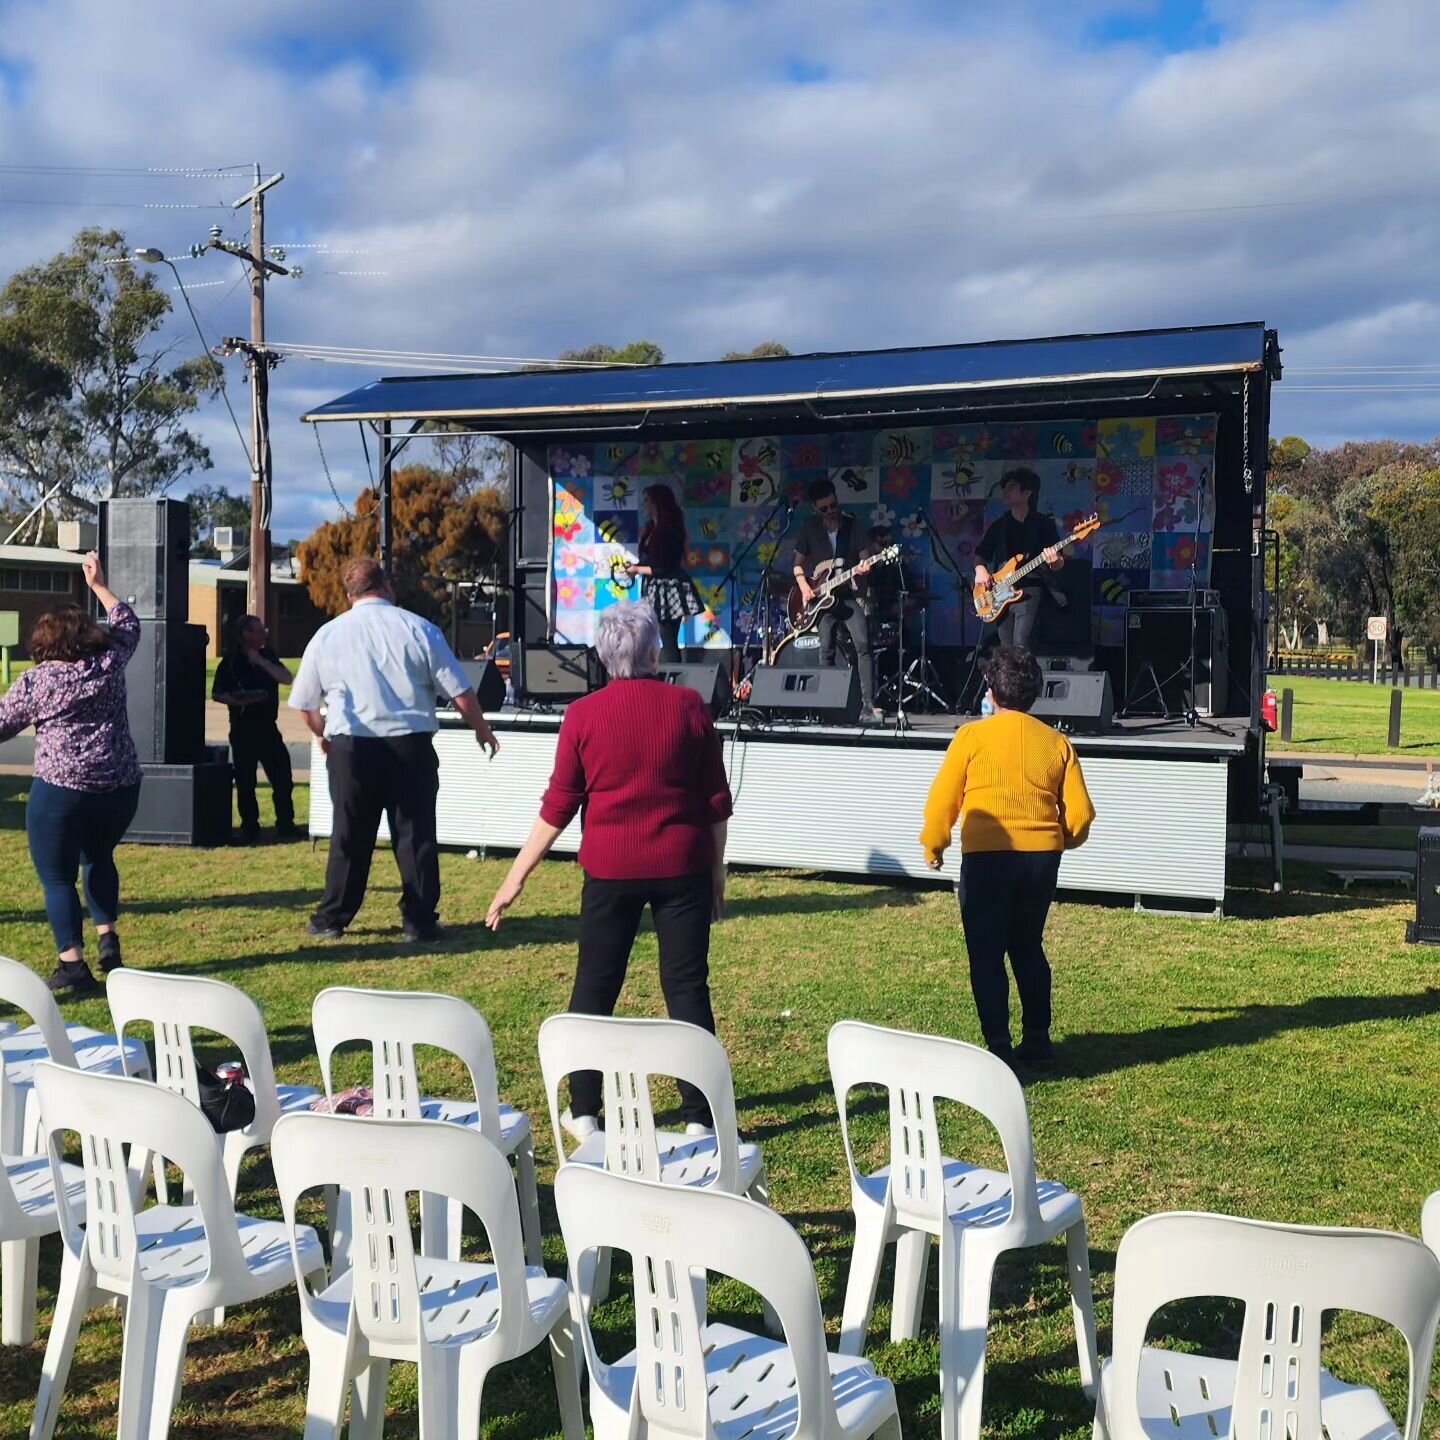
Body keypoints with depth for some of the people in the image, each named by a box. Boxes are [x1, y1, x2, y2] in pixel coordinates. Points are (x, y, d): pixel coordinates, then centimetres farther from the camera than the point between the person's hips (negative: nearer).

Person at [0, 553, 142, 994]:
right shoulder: (110, 665, 5)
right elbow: (129, 627, 23)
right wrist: (99, 586, 29)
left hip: (60, 789, -4)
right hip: (120, 786, 5)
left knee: (57, 877, 5)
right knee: (98, 857, 26)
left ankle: (73, 964, -1)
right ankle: (109, 941, 20)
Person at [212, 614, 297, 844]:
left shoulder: (268, 656, 9)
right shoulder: (231, 661, -2)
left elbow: (287, 679, -5)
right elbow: (217, 693, 0)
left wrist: (260, 661, -13)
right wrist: (236, 700, -18)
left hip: (268, 727, 3)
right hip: (242, 729, -3)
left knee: (283, 779, 2)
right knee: (245, 783, 1)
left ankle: (285, 825, 14)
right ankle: (249, 829, 12)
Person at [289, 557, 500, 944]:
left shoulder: (327, 635, 4)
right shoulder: (419, 630, -2)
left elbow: (305, 704, 11)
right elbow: (461, 693, -3)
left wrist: (325, 735, 31)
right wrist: (482, 730, 14)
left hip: (351, 748, 2)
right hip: (410, 746, -1)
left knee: (350, 836, 11)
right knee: (415, 834, 7)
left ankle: (331, 920, 18)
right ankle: (419, 922, 9)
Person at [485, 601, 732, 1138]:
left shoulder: (582, 716, -4)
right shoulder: (689, 706, -3)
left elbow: (557, 807, -3)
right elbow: (717, 801, 1)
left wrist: (516, 878, 5)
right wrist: (717, 871, 12)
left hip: (611, 870, 0)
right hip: (683, 868, 0)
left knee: (595, 987, 12)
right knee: (687, 987, 6)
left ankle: (583, 1113, 18)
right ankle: (698, 1117, 7)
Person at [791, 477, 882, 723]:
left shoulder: (852, 525, 2)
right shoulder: (810, 529, 6)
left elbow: (865, 558, 0)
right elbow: (798, 563, 14)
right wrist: (804, 587, -3)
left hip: (852, 594, -2)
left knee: (863, 646, -16)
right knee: (826, 652, 0)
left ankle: (868, 706, -19)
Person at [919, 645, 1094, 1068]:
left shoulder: (972, 736, -4)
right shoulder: (1056, 742, 6)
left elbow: (942, 799, -2)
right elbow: (1079, 812, 5)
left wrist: (933, 847, 13)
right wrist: (1061, 841, 25)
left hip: (987, 858, -4)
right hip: (1042, 858, 4)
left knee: (987, 954, 4)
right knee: (1028, 948, 20)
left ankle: (999, 1046, 1)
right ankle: (1037, 1039, 21)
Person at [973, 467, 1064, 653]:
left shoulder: (1043, 524, 2)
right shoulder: (999, 525, 15)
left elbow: (1059, 564, 0)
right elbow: (981, 553, 22)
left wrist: (1054, 561, -24)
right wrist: (980, 568, 0)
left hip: (1029, 591, -5)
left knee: (1020, 648, -20)